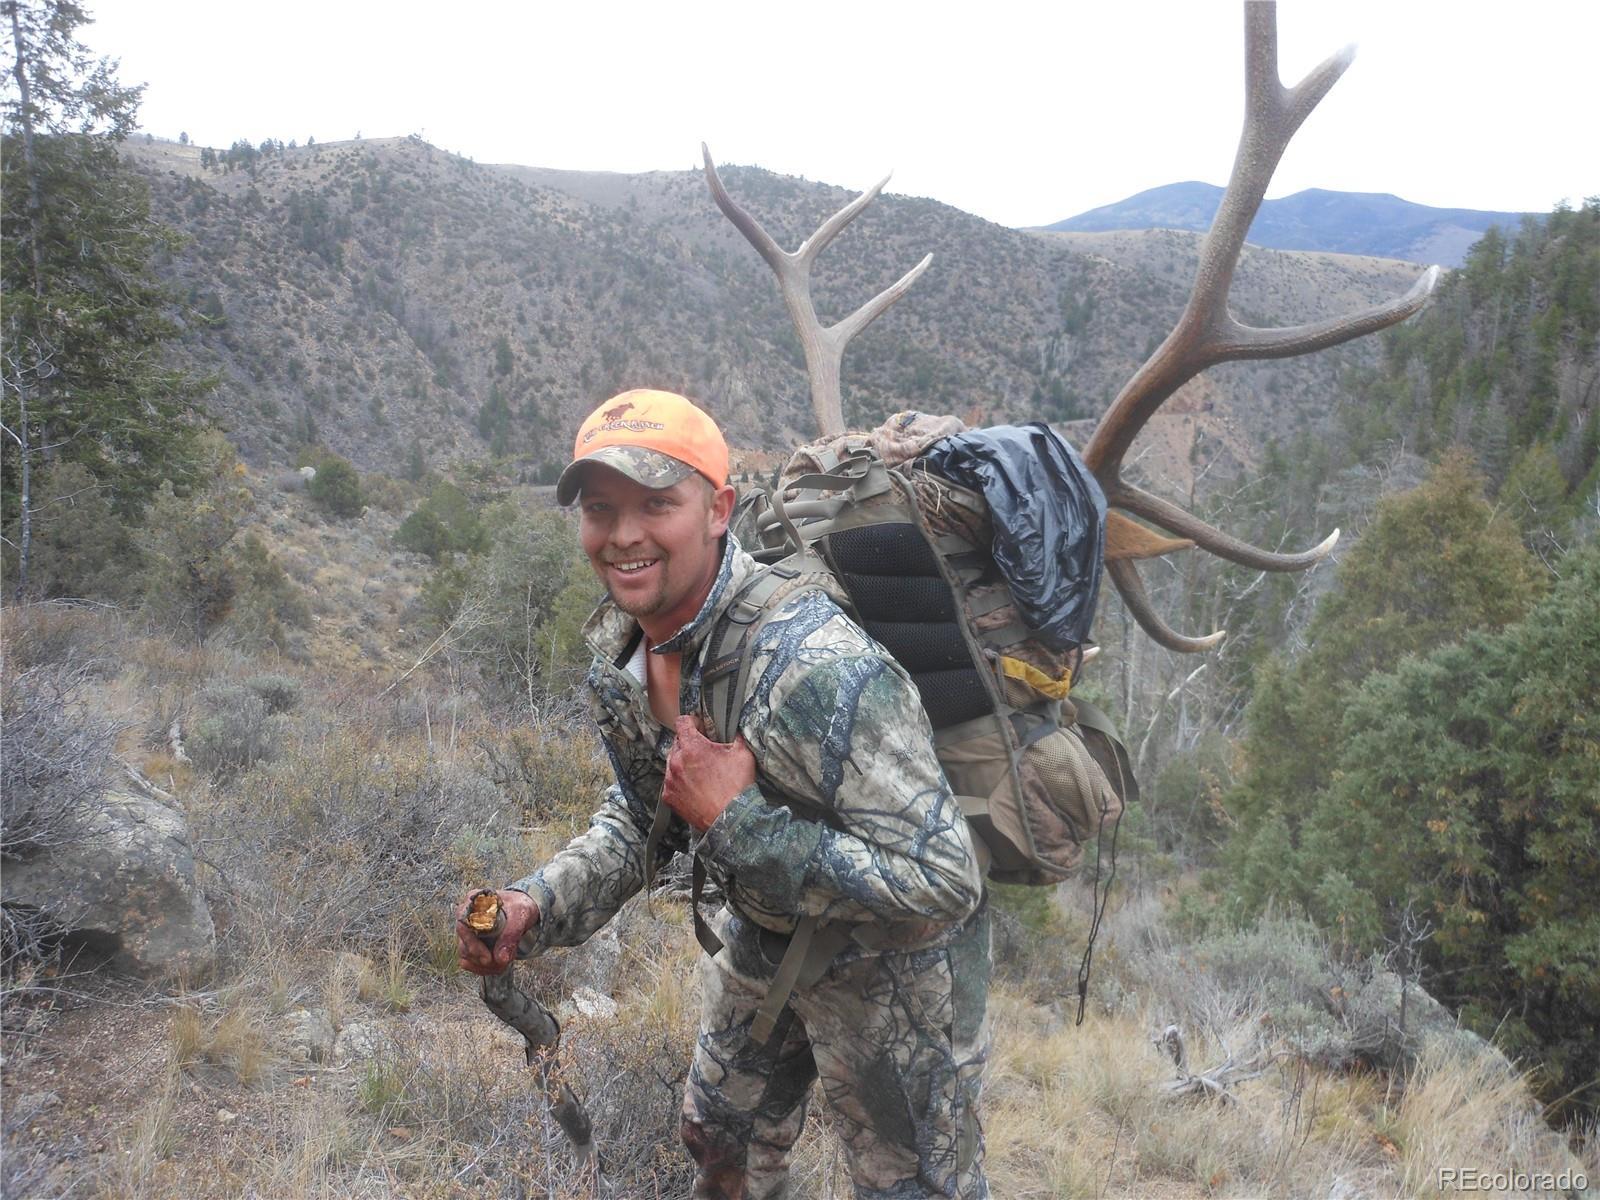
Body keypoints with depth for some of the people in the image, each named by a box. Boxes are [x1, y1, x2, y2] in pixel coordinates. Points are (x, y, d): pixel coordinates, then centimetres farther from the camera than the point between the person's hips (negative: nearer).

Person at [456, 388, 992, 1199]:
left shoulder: (814, 666, -36)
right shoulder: (619, 645, -9)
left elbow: (940, 886, -35)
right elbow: (644, 814, 6)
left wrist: (736, 825, -36)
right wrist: (537, 908, -11)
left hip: (887, 960, -7)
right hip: (763, 937, 8)